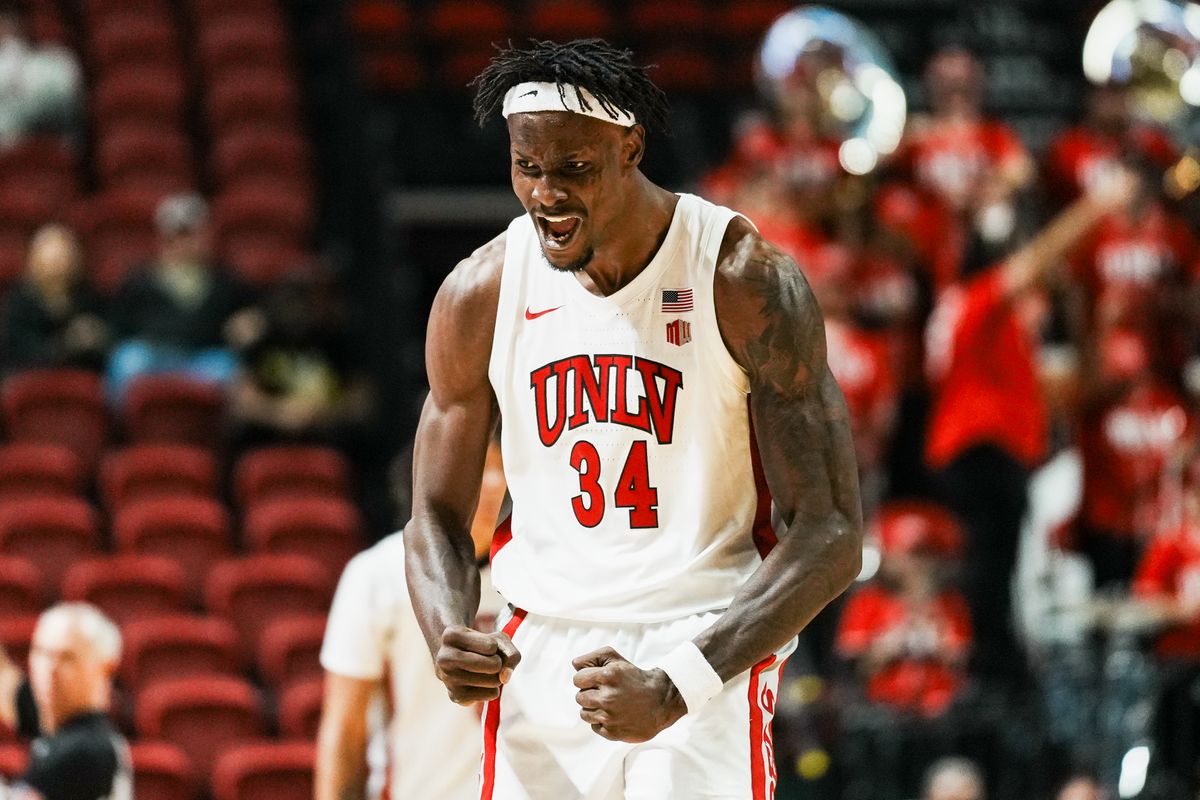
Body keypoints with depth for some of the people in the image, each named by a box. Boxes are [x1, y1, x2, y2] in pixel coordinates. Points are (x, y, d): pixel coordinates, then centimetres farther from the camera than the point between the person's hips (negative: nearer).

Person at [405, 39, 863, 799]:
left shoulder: (747, 282, -12)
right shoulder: (480, 295, 0)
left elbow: (832, 534, -14)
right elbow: (438, 516, 10)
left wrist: (676, 687, -25)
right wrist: (450, 643, -13)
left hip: (708, 657, -3)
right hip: (541, 665, 3)